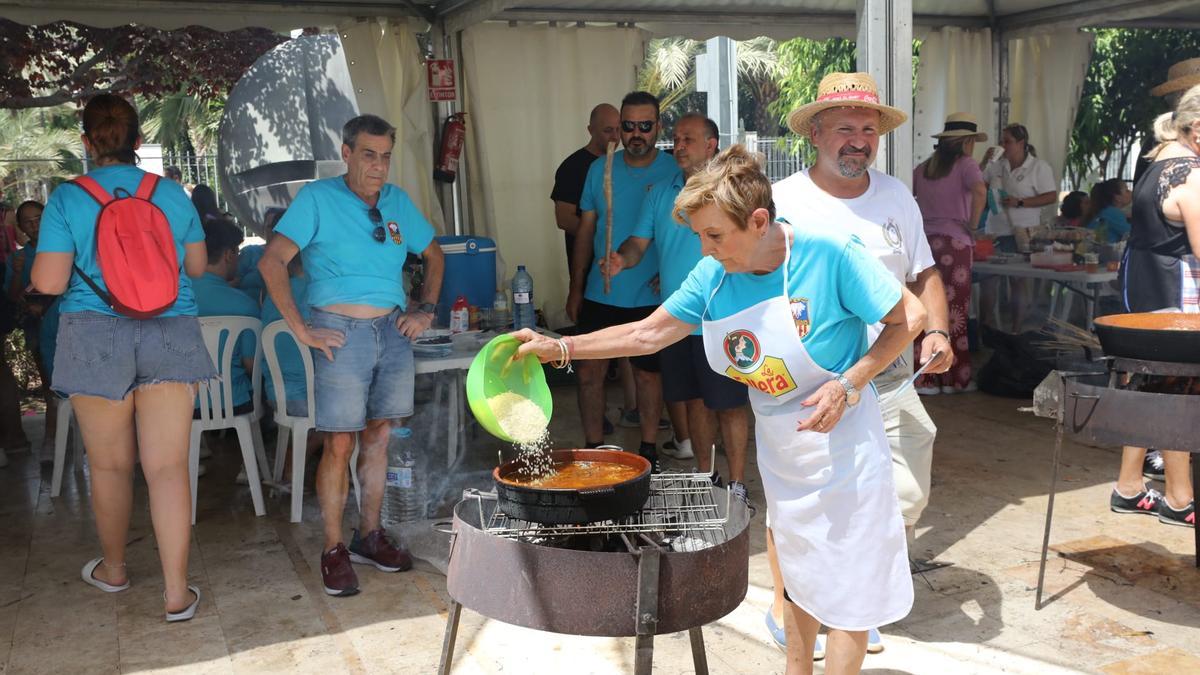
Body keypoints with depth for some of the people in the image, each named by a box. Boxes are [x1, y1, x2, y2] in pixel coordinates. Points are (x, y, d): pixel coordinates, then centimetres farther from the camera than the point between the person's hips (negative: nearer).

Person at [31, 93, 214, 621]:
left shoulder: (67, 198, -5)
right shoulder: (171, 193, 3)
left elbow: (48, 282, -9)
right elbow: (196, 266, 12)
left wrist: (39, 265, 13)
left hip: (97, 337, -1)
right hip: (170, 336, 2)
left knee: (110, 464, 14)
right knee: (168, 466, 1)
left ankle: (113, 570, 34)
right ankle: (177, 593, 1)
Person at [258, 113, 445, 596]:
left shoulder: (399, 202, 12)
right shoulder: (317, 198, -4)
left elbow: (433, 256, 24)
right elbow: (272, 262, -12)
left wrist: (426, 310, 12)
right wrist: (301, 329, -15)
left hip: (393, 331, 5)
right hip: (342, 333, -5)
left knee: (378, 437, 11)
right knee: (339, 444, -4)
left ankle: (370, 535, 24)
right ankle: (334, 550, 9)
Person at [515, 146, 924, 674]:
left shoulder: (828, 251, -24)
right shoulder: (714, 274, -8)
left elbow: (909, 317, -15)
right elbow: (648, 334, 0)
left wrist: (849, 384, -25)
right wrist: (559, 347, -6)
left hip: (841, 446, -5)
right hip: (777, 448, 6)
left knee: (844, 587, 5)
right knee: (799, 575, 22)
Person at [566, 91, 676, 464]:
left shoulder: (675, 173, -7)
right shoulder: (600, 170, 2)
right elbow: (586, 229, 8)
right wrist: (576, 286, 7)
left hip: (651, 297, -2)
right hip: (600, 294, 3)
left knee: (647, 373, 11)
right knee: (589, 371, 6)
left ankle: (649, 449, 28)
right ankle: (593, 447, 22)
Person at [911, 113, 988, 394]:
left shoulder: (923, 168, 14)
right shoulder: (966, 164, -2)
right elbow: (980, 192, -21)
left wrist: (917, 224, 13)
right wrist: (973, 226, -9)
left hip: (924, 242, 5)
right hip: (954, 243, -5)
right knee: (953, 312, 2)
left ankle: (925, 378, 7)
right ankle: (954, 378, 9)